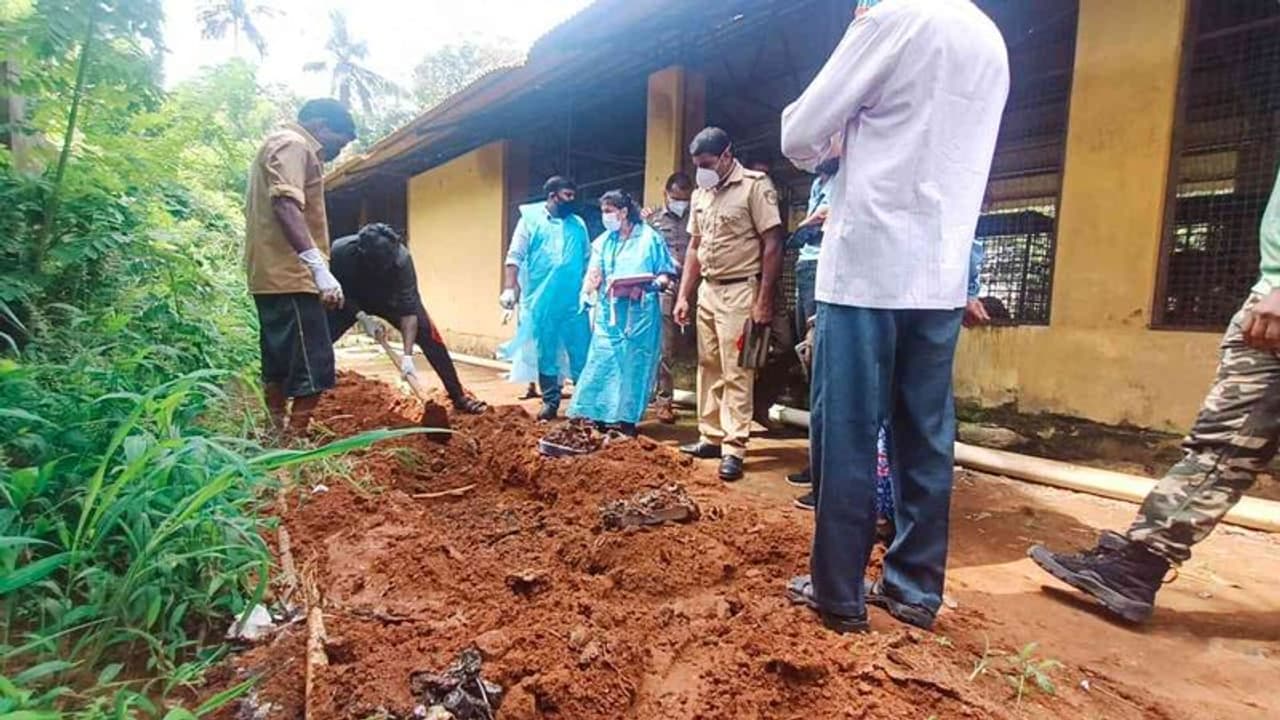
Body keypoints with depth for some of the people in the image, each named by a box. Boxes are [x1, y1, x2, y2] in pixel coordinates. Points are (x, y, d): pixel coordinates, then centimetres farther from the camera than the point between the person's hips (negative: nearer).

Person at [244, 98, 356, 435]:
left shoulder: (281, 146, 27)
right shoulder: (292, 144, -6)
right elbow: (286, 205, -23)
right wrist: (320, 267, -32)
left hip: (271, 275, 11)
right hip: (289, 275, -11)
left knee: (281, 364, 14)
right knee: (313, 366, -12)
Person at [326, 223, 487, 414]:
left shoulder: (401, 258, -36)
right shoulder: (340, 252, -35)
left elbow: (409, 310, -33)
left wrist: (407, 355, -38)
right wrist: (361, 316, -28)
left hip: (391, 298, -1)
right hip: (350, 300, 1)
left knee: (428, 333, -16)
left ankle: (458, 395, -9)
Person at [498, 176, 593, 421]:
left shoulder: (578, 224, 11)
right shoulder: (530, 219, 2)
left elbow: (588, 260, 15)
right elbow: (515, 257, -3)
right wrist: (509, 289, -14)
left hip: (574, 302, 2)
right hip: (541, 301, -2)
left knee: (581, 352, 3)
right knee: (545, 353, 7)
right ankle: (550, 402, 19)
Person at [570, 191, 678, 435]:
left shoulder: (650, 238, 2)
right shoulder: (604, 241, 14)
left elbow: (666, 275, 0)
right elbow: (594, 273, 10)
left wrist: (655, 284, -20)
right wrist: (586, 292, -10)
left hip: (639, 312, -3)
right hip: (608, 312, 4)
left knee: (634, 364, 1)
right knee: (602, 362, 1)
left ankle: (627, 418, 10)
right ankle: (598, 415, 10)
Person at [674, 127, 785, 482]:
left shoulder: (755, 185, -7)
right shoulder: (701, 193, 13)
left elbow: (773, 244, -11)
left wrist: (764, 299, -15)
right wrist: (683, 295, 12)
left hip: (739, 291, -7)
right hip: (707, 290, 7)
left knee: (735, 373, -5)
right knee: (709, 368, 10)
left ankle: (734, 448, 1)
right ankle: (711, 437, 20)